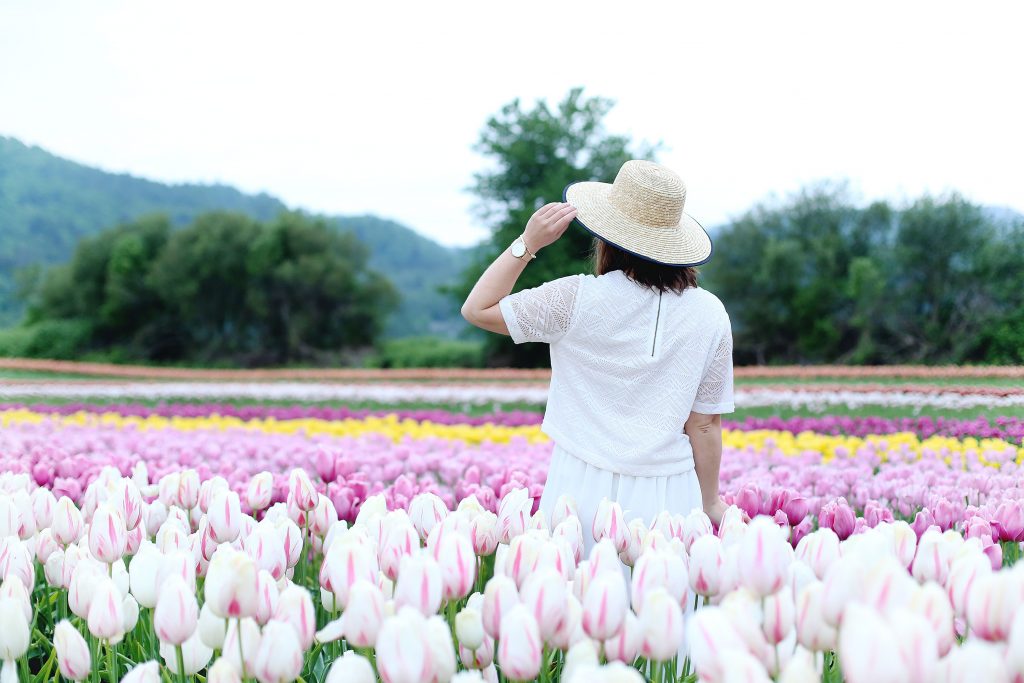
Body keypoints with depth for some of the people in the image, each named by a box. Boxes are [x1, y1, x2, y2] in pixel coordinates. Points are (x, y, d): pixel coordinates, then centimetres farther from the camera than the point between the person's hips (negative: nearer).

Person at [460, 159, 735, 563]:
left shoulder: (578, 300, -8)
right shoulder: (710, 315, 0)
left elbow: (477, 309, 3)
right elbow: (705, 425, 4)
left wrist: (528, 242, 1)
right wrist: (710, 504, 16)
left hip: (585, 489, -2)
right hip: (668, 498, 2)